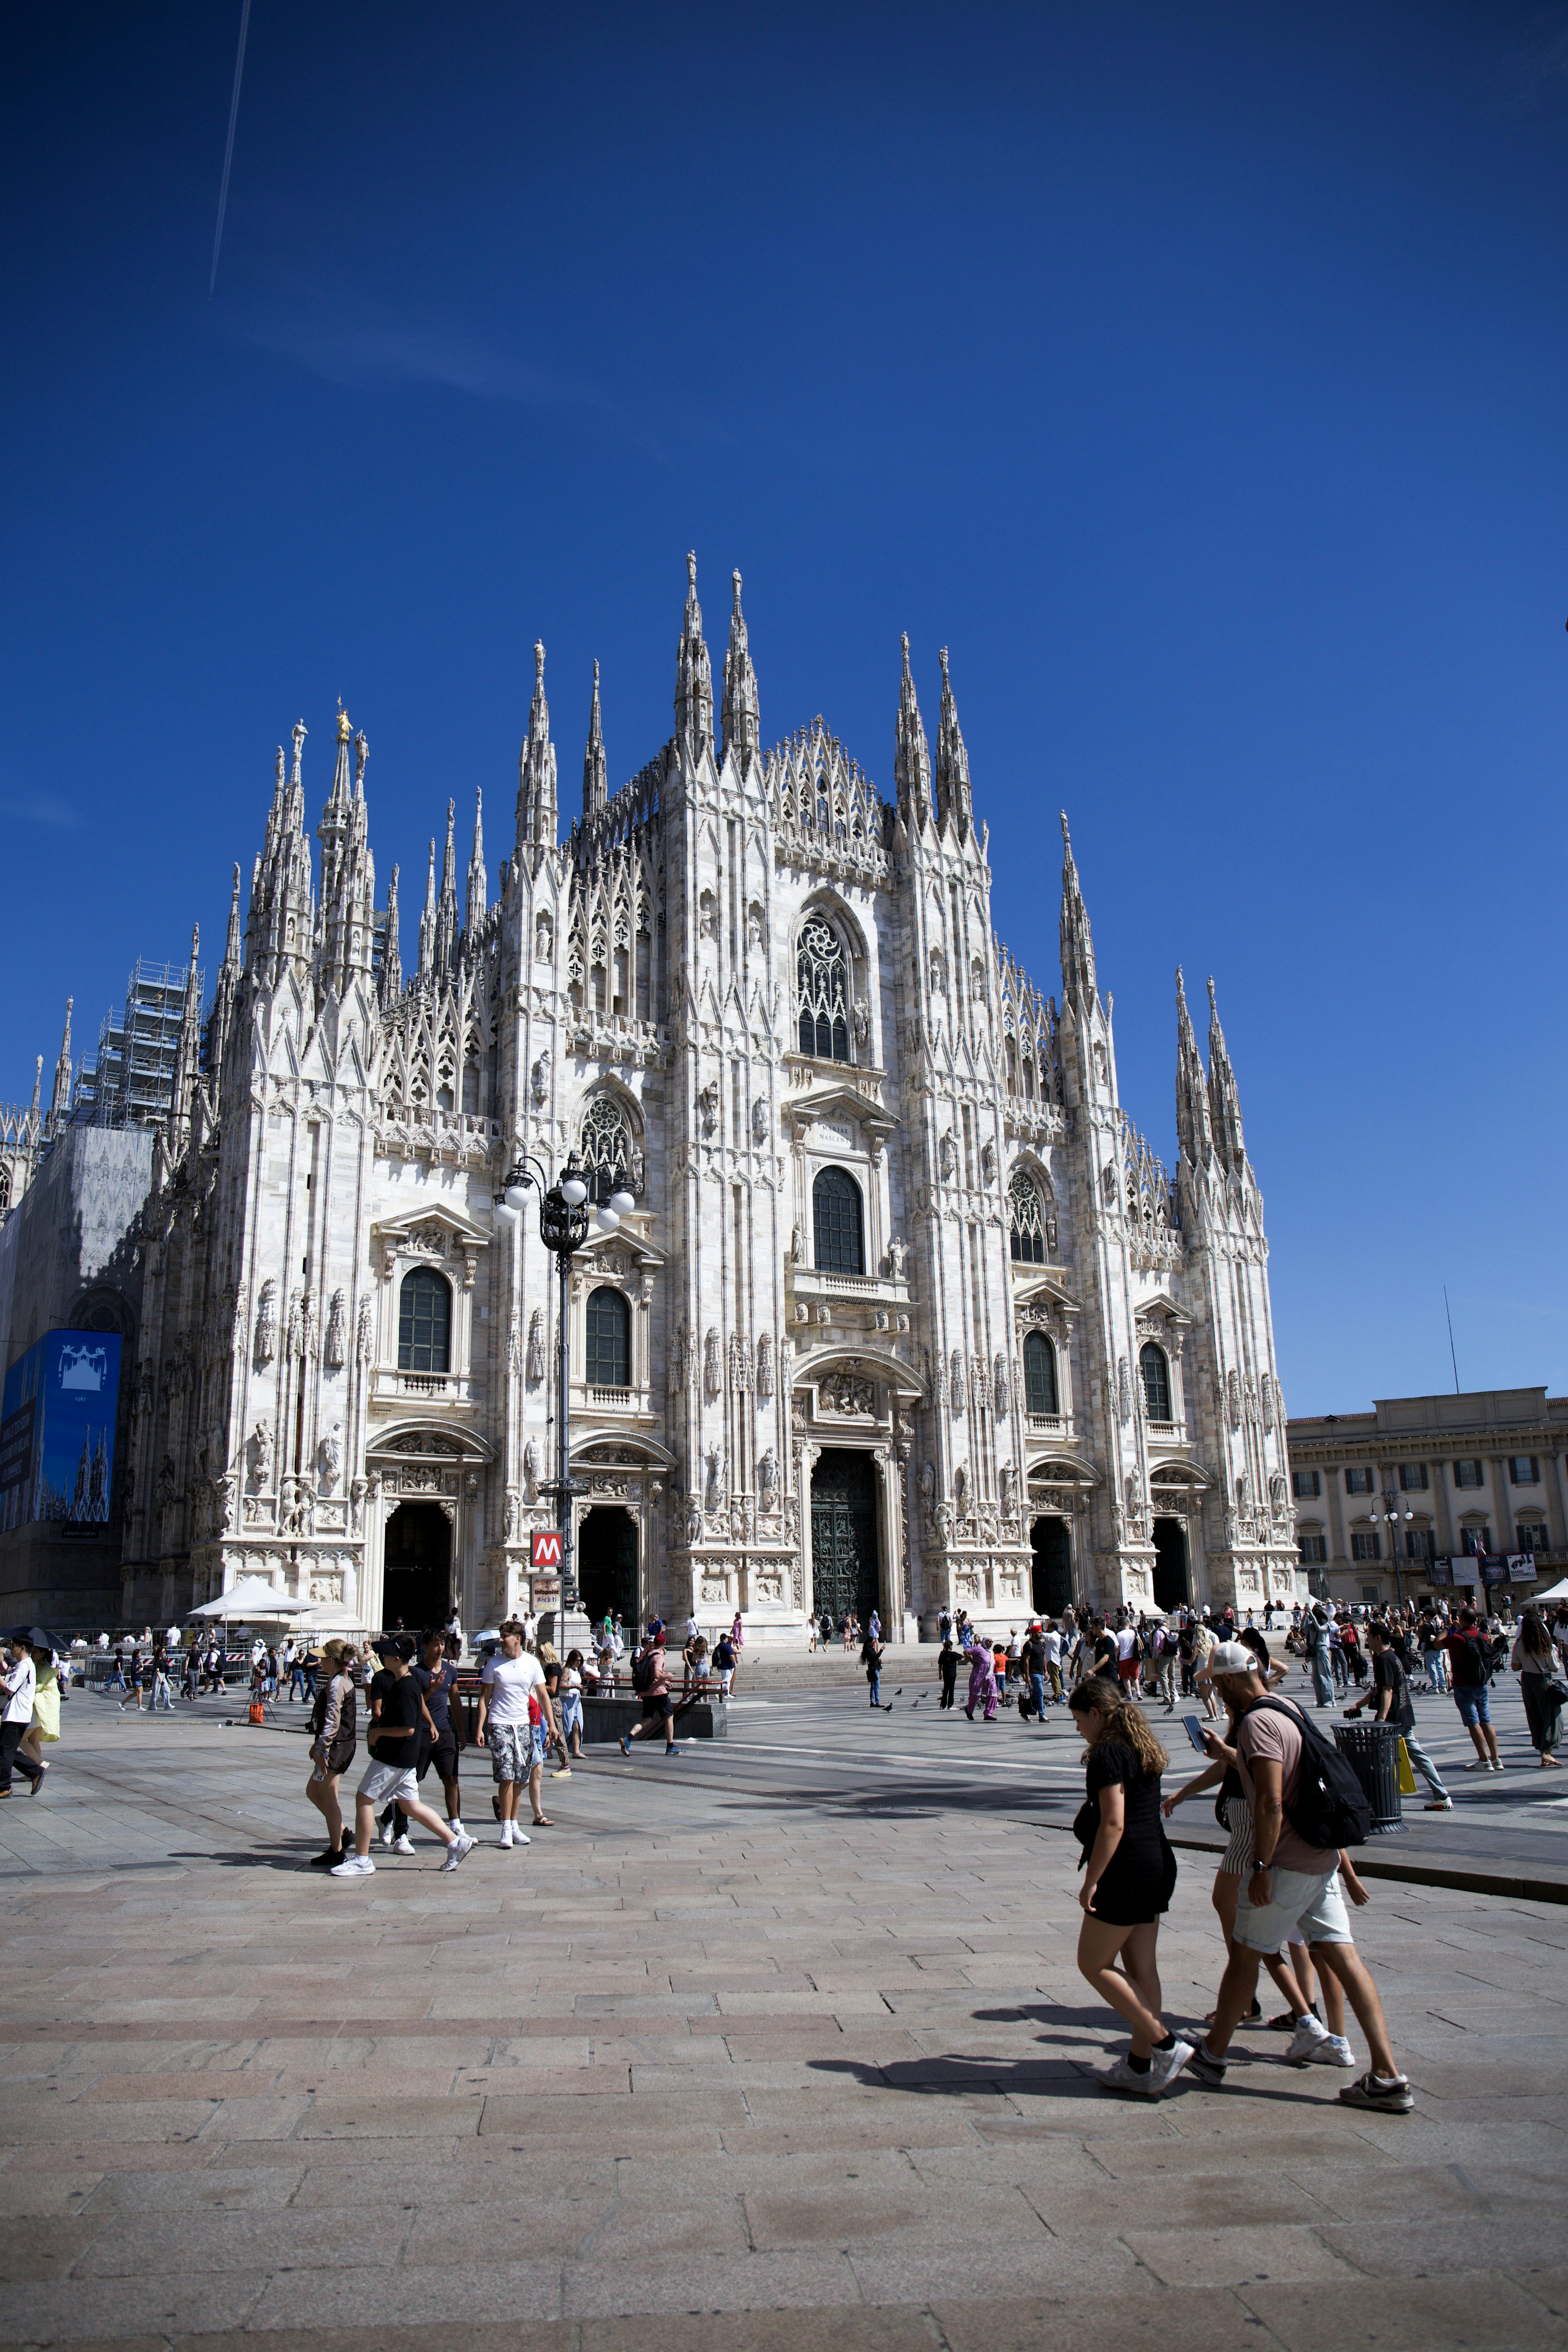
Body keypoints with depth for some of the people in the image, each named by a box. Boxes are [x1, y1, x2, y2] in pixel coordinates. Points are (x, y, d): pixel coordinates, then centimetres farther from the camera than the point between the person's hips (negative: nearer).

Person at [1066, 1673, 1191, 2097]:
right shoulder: (1144, 1748, 12)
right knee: (1140, 1968, 13)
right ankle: (1141, 2067, 17)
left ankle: (1167, 2045, -1)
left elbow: (1113, 1824, -21)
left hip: (1127, 1869, -9)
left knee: (1094, 1965, 2)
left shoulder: (1108, 1753, -16)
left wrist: (1090, 1882, -17)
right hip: (1158, 1864, 9)